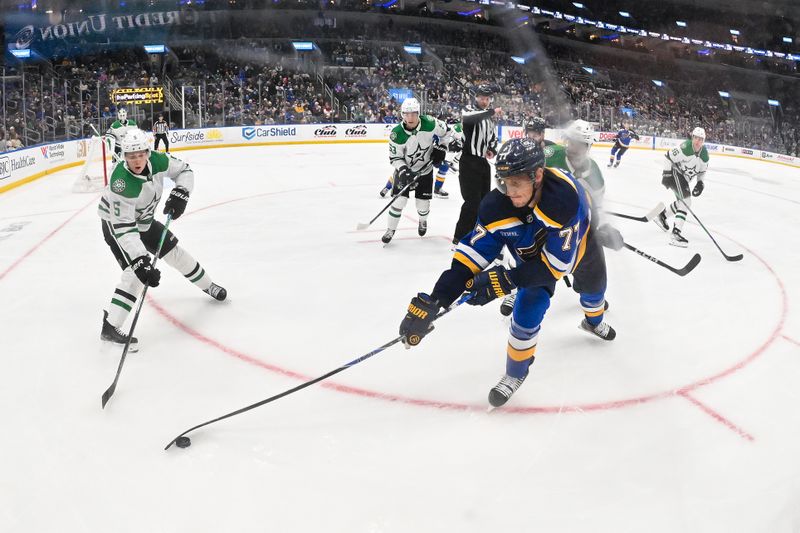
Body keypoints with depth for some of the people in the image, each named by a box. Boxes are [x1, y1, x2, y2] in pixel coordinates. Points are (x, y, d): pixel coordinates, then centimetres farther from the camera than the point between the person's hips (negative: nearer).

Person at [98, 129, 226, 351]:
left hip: (143, 219, 7)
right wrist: (140, 261, -46)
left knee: (174, 251, 16)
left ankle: (207, 285, 40)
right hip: (116, 223, -6)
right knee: (136, 272, -22)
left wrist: (180, 193, -24)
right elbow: (124, 227, -40)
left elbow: (184, 170, -5)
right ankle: (110, 326, -21)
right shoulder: (121, 183, -38)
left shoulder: (156, 160, -22)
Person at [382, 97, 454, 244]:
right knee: (399, 200, -11)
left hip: (425, 170, 2)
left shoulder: (430, 123, -22)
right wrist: (404, 172, -30)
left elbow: (445, 131, -2)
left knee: (423, 203, 5)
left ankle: (423, 221, 41)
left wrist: (441, 148, -9)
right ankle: (391, 230, 9)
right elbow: (395, 158, -18)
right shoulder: (397, 134, -26)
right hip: (405, 169, -1)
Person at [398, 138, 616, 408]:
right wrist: (432, 302, -43)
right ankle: (515, 373, 6)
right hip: (534, 251, 1)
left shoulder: (565, 195, -47)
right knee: (529, 306, -18)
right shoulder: (498, 204, -36)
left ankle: (594, 321, 63)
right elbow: (472, 253, -35)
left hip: (578, 238, 0)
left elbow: (556, 261, -42)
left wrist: (506, 280, -46)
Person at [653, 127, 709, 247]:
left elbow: (702, 171, 13)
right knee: (686, 202, -21)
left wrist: (700, 183, -1)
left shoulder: (704, 155, -1)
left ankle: (661, 215, 44)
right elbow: (668, 157, -19)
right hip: (675, 173, -9)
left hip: (684, 178, 9)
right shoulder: (685, 147, -24)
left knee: (682, 203, 21)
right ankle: (676, 234, -27)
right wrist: (666, 174, -22)